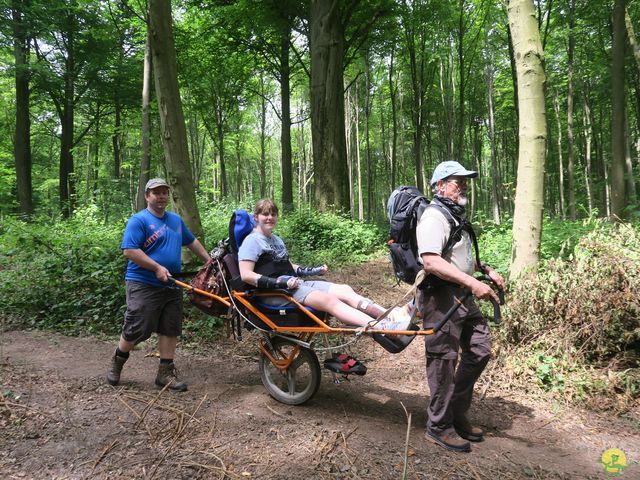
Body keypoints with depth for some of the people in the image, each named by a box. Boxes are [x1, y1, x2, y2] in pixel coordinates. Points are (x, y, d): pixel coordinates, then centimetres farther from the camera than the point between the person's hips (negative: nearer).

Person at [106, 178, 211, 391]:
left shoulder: (176, 219, 15)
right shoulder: (138, 220, -8)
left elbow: (192, 242, 25)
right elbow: (129, 250, -17)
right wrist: (157, 267, -20)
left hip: (171, 285, 7)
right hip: (144, 285, -6)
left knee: (170, 330, 7)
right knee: (136, 330, 0)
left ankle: (166, 372, 17)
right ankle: (117, 362, 26)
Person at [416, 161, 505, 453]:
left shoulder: (456, 217, 19)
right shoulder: (434, 217, -14)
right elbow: (431, 262, -27)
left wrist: (486, 270, 14)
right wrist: (473, 283, -28)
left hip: (463, 296, 10)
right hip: (440, 297, -10)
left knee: (480, 350, 13)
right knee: (444, 360, -1)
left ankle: (457, 414, 28)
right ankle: (439, 426, 15)